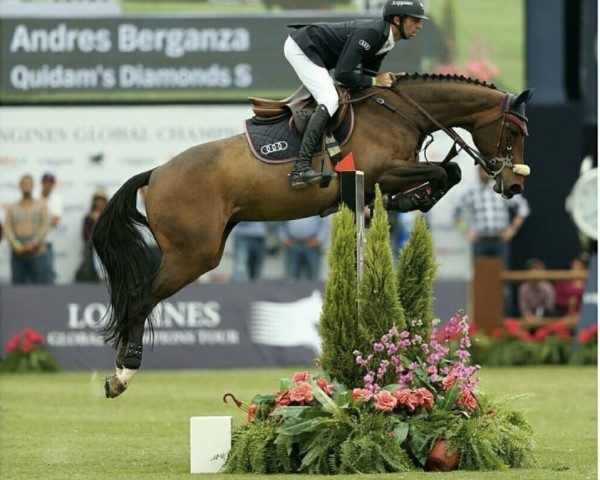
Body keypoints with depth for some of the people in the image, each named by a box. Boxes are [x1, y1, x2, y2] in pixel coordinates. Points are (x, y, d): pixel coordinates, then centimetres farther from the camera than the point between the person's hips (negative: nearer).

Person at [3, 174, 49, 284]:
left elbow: (45, 226, -3)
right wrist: (16, 245, -13)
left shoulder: (40, 205, 7)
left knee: (39, 284, -6)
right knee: (17, 285, -1)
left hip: (36, 253, -2)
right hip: (18, 254, 2)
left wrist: (33, 243, -16)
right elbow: (7, 229, 4)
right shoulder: (12, 208, 12)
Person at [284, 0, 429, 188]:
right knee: (329, 100, -22)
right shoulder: (370, 33, -27)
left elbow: (368, 74, 12)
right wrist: (375, 81, -19)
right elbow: (342, 75, -29)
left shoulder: (385, 38, 3)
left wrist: (388, 78, -5)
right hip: (300, 47, -11)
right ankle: (301, 169, -31)